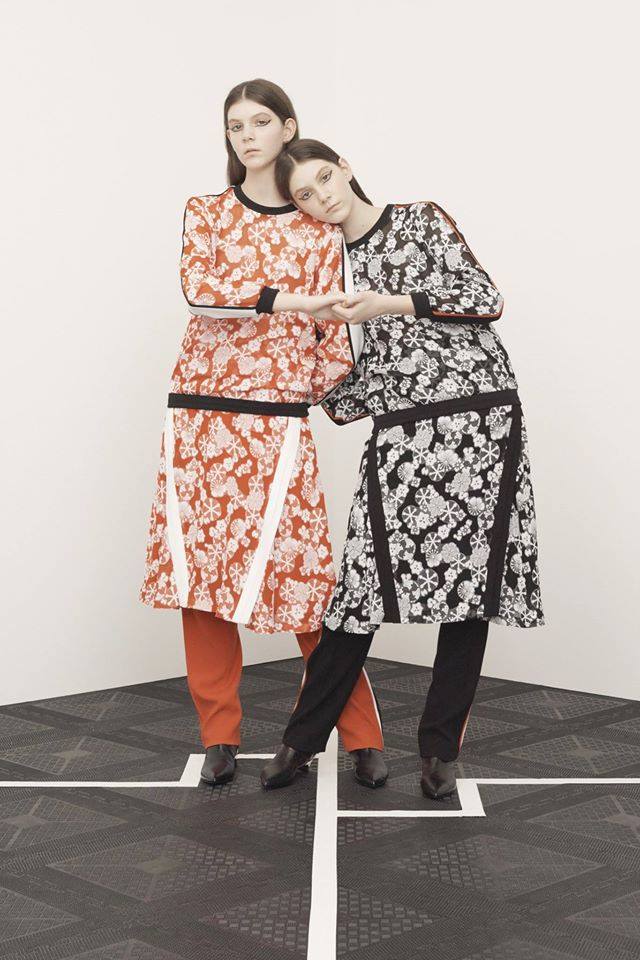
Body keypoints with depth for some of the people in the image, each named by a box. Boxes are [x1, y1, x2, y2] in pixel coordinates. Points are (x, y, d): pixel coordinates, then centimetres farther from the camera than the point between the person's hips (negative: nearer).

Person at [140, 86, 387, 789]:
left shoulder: (320, 228, 9)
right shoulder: (205, 213, 11)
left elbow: (331, 335, 9)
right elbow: (198, 287, -10)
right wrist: (285, 299, -17)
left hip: (279, 421, -2)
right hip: (199, 412, 2)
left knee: (301, 569, -6)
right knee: (199, 567, 2)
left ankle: (362, 738, 6)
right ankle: (220, 737, 15)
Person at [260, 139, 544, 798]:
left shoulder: (421, 220, 7)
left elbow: (485, 299, -3)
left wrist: (393, 303, -11)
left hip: (479, 419, -2)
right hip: (400, 435, 3)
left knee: (473, 579, -2)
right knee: (365, 579, -3)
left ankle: (440, 749, 10)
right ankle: (303, 737, 9)